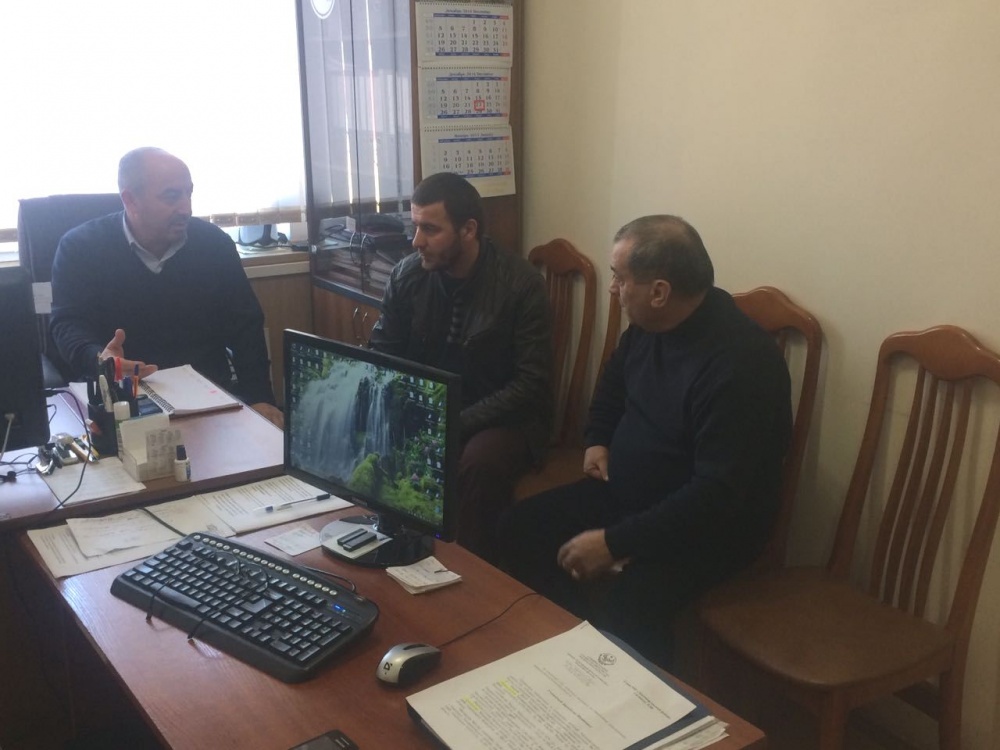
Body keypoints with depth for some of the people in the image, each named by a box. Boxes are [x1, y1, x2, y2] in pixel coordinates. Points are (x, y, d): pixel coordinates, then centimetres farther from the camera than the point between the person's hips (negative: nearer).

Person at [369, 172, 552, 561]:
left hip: (507, 416, -4)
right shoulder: (407, 275, -4)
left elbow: (531, 385, -18)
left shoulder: (521, 284, -16)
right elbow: (381, 358, 5)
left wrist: (456, 424, -26)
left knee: (479, 463, -35)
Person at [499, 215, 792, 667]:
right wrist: (597, 440, 7)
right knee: (520, 528, -3)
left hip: (707, 526, -8)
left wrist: (615, 542, -29)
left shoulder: (738, 364, -29)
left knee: (620, 614, -31)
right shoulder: (648, 324, -1)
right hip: (625, 493, 9)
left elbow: (718, 496, -31)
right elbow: (614, 381, 23)